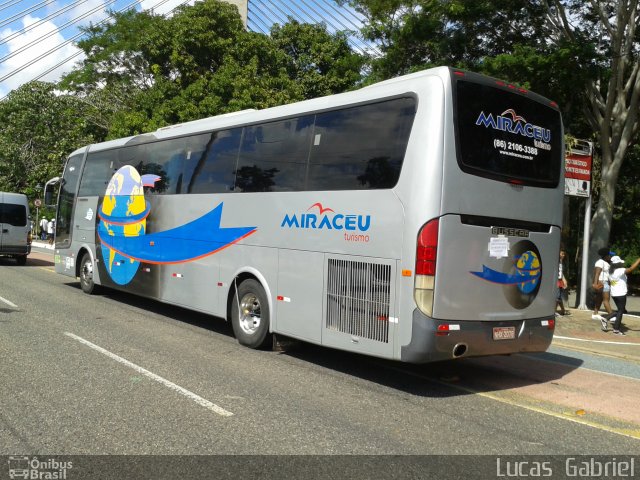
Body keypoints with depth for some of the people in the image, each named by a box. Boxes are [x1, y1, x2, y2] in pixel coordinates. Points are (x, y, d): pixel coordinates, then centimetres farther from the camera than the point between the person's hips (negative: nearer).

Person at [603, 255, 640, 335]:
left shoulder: (611, 272, 7)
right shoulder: (620, 271, -17)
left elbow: (609, 283, 16)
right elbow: (631, 268, -26)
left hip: (614, 294, 8)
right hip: (621, 294, -8)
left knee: (620, 310, 19)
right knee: (620, 311, 3)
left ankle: (606, 320, 10)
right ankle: (616, 330, 6)